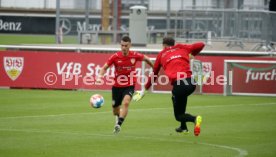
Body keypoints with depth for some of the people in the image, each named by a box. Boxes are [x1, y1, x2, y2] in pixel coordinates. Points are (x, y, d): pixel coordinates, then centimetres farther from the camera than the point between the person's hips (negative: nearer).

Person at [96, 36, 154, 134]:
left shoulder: (135, 56, -11)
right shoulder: (115, 57, -13)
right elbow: (104, 68, -6)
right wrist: (100, 77, -25)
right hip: (117, 85, 1)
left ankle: (119, 124, -31)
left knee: (126, 102, -28)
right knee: (115, 107, 14)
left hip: (129, 85, -1)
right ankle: (117, 119, 49)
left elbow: (146, 59, 10)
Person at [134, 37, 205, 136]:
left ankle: (195, 119, -23)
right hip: (190, 82, 3)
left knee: (178, 116, 9)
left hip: (178, 84, -3)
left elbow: (154, 73, 26)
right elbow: (200, 45, 15)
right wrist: (192, 54, 35)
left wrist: (145, 89, 38)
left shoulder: (161, 54, 19)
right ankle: (183, 127, 32)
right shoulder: (182, 48, 21)